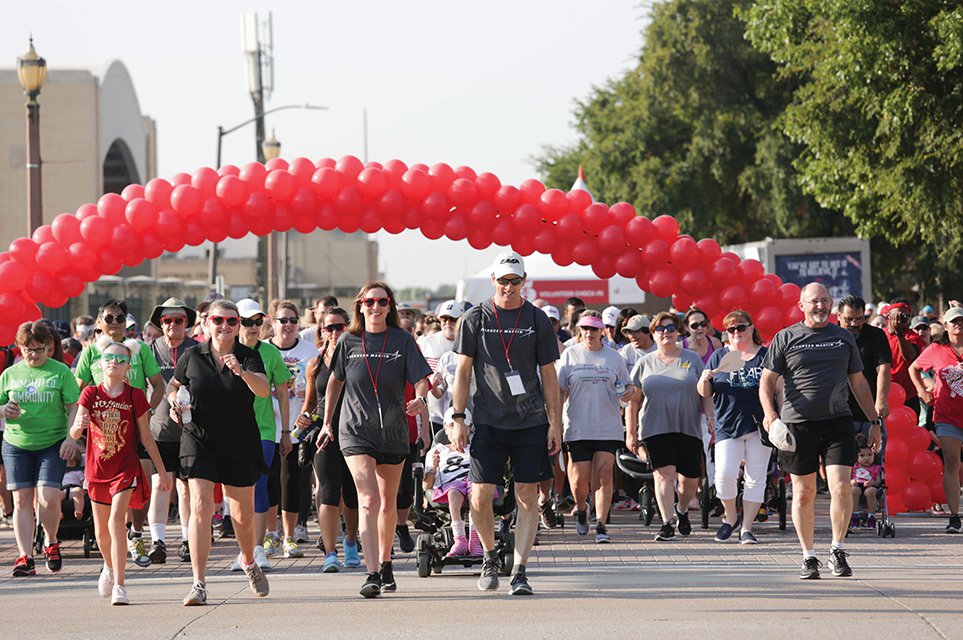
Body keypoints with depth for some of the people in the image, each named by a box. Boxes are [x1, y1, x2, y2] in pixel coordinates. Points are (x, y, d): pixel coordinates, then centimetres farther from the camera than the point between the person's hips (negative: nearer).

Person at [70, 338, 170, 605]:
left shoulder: (135, 396, -4)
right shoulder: (90, 394, -1)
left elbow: (146, 437, 4)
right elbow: (74, 434, -7)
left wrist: (162, 471, 7)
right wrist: (79, 425, -31)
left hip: (126, 468, -3)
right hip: (97, 469, 3)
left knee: (116, 520, -20)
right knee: (101, 530, 14)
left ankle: (119, 586, -20)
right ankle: (109, 567, 45)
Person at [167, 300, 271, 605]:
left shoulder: (249, 357, -4)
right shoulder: (192, 357, 0)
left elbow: (264, 390, -21)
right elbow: (173, 384, 18)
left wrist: (241, 372, -39)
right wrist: (174, 400, -5)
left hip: (241, 446, 1)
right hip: (199, 442, -1)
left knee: (243, 515, 11)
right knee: (200, 508, -16)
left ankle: (249, 562, 43)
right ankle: (199, 584, -18)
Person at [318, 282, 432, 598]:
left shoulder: (402, 340, -1)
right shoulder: (348, 341, 1)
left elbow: (420, 379, -6)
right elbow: (335, 380, 13)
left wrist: (421, 399, -28)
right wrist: (327, 422, 14)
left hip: (393, 430, 2)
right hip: (356, 430, -1)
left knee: (388, 503, 15)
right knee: (368, 500, -16)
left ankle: (385, 563, 34)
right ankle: (372, 573, -23)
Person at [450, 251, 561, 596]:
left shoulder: (537, 320, 6)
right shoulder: (475, 319, 3)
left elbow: (548, 374, 8)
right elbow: (463, 371, 5)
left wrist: (554, 422, 2)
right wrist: (458, 419, -2)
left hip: (531, 422, 1)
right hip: (488, 421, -1)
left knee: (528, 496, -3)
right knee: (480, 495, -6)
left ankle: (520, 571, 2)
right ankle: (490, 557, 18)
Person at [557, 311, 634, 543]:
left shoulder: (614, 357, 10)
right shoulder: (570, 355, 6)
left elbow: (628, 386, 17)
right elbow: (560, 391, 5)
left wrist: (629, 392, -8)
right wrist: (556, 422, -5)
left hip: (608, 427, 1)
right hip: (578, 427, -1)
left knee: (604, 475, -9)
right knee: (580, 478, -2)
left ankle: (601, 525, -9)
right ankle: (581, 509, 30)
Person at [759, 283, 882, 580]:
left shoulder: (844, 338, 13)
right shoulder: (785, 338, 5)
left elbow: (859, 382, 20)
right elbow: (766, 381, 2)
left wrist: (875, 422, 17)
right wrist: (769, 412, -17)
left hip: (838, 422, 1)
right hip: (797, 424, -1)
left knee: (840, 486, -13)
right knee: (803, 493, 3)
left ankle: (837, 550, 2)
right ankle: (809, 557, 14)